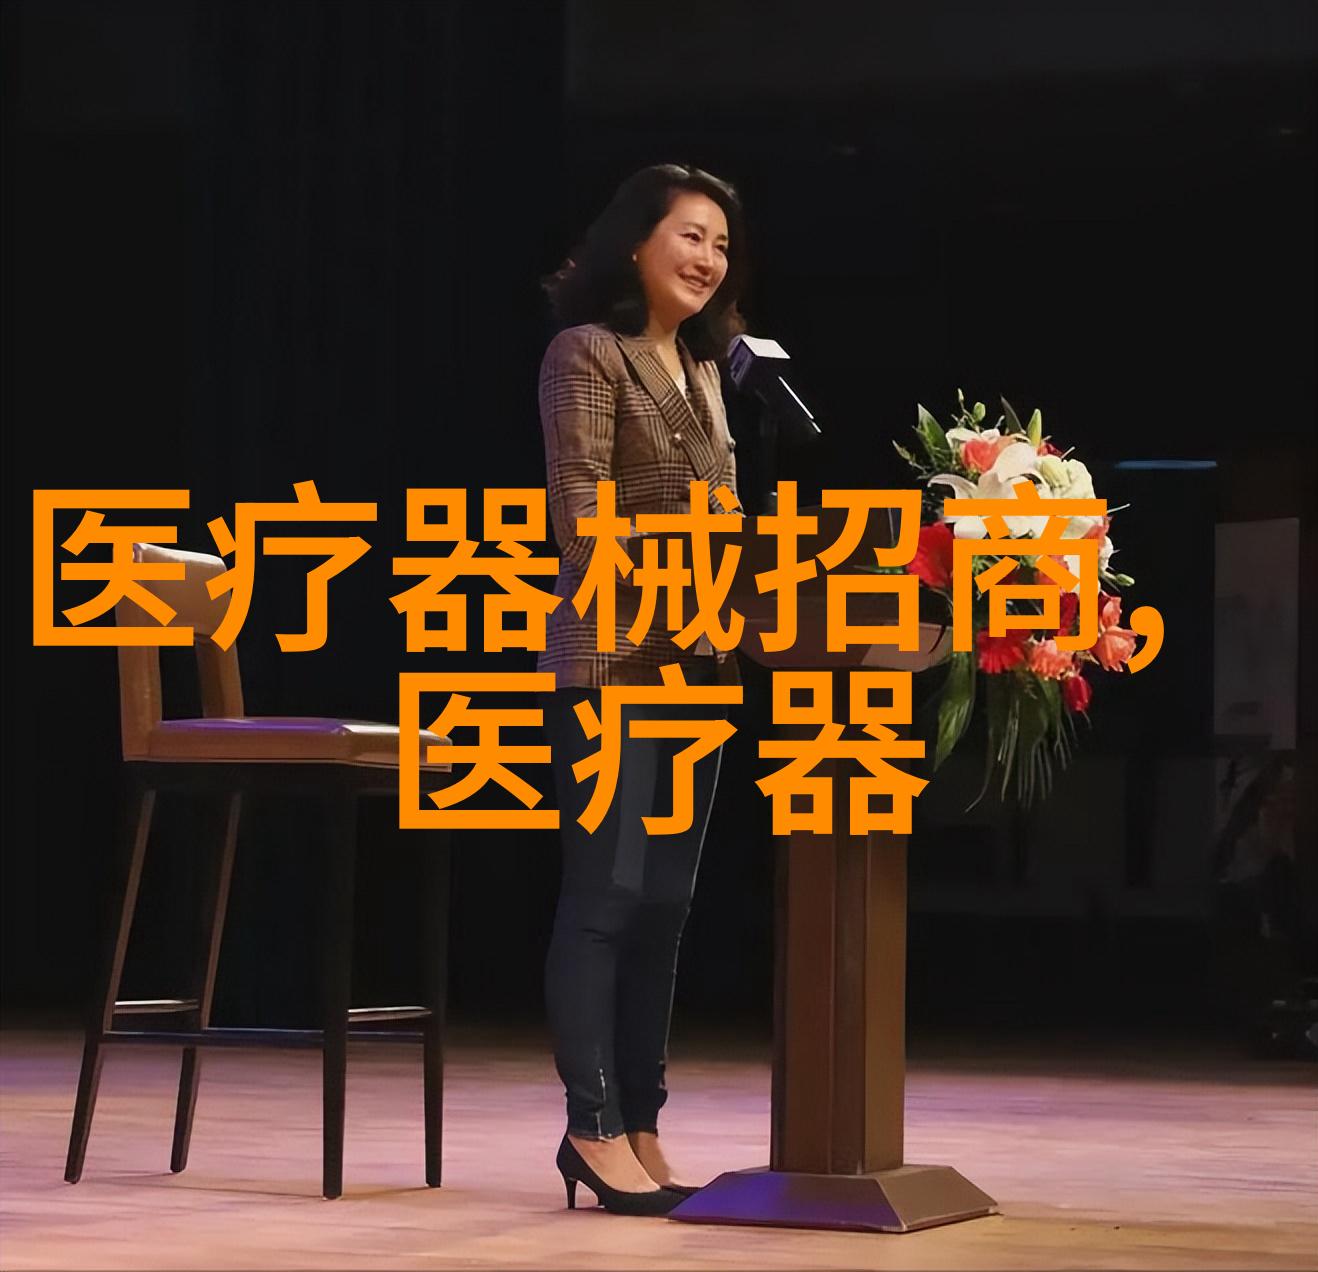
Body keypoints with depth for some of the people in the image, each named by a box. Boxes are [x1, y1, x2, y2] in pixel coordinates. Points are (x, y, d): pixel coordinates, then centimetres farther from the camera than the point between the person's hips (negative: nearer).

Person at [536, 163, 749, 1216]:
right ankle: (597, 1129, -5)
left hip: (699, 663, 8)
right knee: (606, 894, -8)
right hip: (612, 659, -8)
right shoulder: (587, 355, -5)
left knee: (665, 902, 7)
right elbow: (582, 509, -14)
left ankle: (638, 1129, 10)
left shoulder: (702, 368, 18)